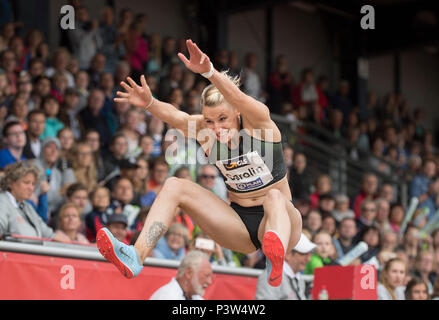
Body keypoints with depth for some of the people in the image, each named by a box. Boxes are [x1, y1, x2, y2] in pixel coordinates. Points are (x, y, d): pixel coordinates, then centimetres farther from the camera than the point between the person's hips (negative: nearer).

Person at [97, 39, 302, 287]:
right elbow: (176, 117, -24)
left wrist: (208, 71, -56)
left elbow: (237, 98, -37)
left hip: (282, 218, -5)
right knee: (174, 186, -9)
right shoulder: (206, 132, -3)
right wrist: (149, 103, -46)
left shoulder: (257, 122, -15)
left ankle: (276, 256, -73)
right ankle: (136, 256, -25)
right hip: (240, 226, 5)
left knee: (274, 197, -40)